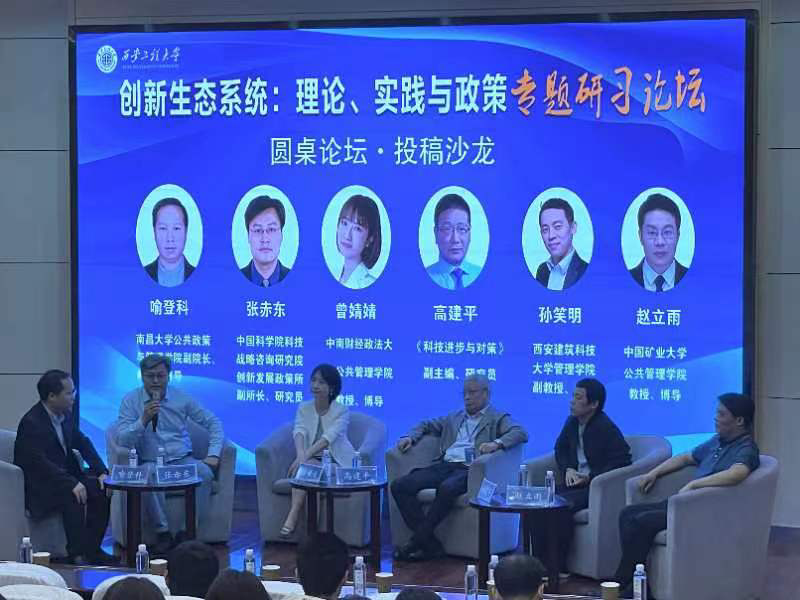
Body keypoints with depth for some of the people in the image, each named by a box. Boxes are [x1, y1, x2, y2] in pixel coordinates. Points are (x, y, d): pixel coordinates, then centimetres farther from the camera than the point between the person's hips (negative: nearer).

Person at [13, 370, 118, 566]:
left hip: (65, 477, 8)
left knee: (101, 490, -11)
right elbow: (39, 462, -27)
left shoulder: (65, 415, 7)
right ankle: (76, 556, -28)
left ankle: (92, 549, -4)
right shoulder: (31, 423, -19)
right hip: (38, 487, -8)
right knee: (74, 497, -33)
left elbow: (83, 443, 13)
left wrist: (102, 472, -3)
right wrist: (71, 483, -35)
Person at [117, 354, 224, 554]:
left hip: (182, 459, 2)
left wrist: (213, 454, -2)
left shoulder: (181, 397, 7)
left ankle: (188, 531, -20)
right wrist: (144, 420, -23)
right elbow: (123, 440, -9)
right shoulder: (130, 401, 1)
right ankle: (163, 533, -22)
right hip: (150, 462, -2)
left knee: (205, 473, -30)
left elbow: (212, 422, 11)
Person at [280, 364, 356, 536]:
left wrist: (305, 456, -36)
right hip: (313, 460, 3)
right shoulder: (304, 408, 7)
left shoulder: (342, 411, -5)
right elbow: (299, 431, -13)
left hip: (337, 463, -3)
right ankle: (292, 517, -43)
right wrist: (300, 454, -36)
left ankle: (292, 517, -37)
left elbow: (329, 437, -21)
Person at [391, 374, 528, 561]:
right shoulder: (454, 418, 30)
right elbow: (427, 425, 37)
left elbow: (520, 433, -4)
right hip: (444, 466, 6)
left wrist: (497, 443, -24)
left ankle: (416, 541, -28)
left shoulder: (498, 418, 13)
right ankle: (430, 544, -21)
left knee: (447, 488, -40)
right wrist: (410, 437, 14)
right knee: (399, 486, -18)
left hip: (469, 469, -6)